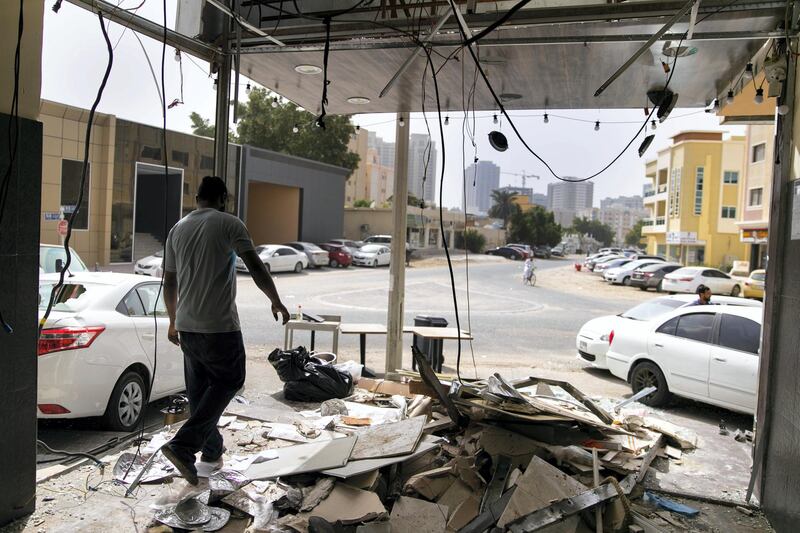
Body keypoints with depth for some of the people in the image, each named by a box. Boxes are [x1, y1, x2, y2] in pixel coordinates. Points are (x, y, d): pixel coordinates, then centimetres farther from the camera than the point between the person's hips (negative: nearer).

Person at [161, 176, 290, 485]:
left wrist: (173, 321, 25)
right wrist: (276, 302, -1)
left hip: (186, 325, 7)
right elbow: (255, 266, -13)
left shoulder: (178, 229, 11)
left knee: (199, 388, 16)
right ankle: (183, 445, -4)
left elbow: (169, 282, 15)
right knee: (228, 381, 6)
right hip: (220, 325, -7)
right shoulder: (228, 224, -7)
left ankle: (212, 450, 28)